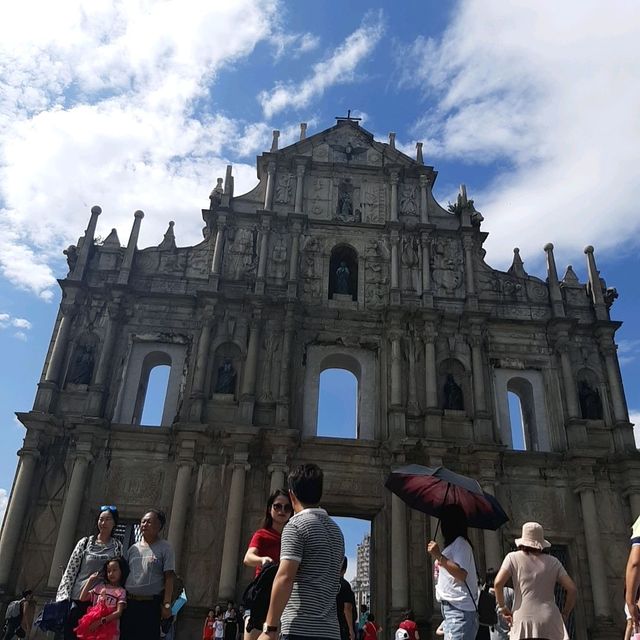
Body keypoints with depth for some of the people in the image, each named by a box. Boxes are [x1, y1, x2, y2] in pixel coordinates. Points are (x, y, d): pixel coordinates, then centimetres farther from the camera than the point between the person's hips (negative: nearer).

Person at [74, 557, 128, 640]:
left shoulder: (121, 592, 0)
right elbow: (82, 598, 8)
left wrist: (100, 621, -18)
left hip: (108, 628, -3)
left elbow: (118, 612, -10)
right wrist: (90, 580, 7)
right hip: (92, 625, 4)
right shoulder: (100, 587, 13)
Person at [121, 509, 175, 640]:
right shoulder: (133, 548, 13)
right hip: (128, 603, 4)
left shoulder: (165, 547, -1)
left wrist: (166, 604, -13)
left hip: (151, 604, -4)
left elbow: (169, 578, -6)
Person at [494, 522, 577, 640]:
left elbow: (498, 583, -7)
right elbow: (572, 589, 6)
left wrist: (502, 607, 6)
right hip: (550, 621, 2)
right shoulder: (553, 562, 12)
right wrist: (564, 615, 18)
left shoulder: (513, 558, 6)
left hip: (524, 619, -2)